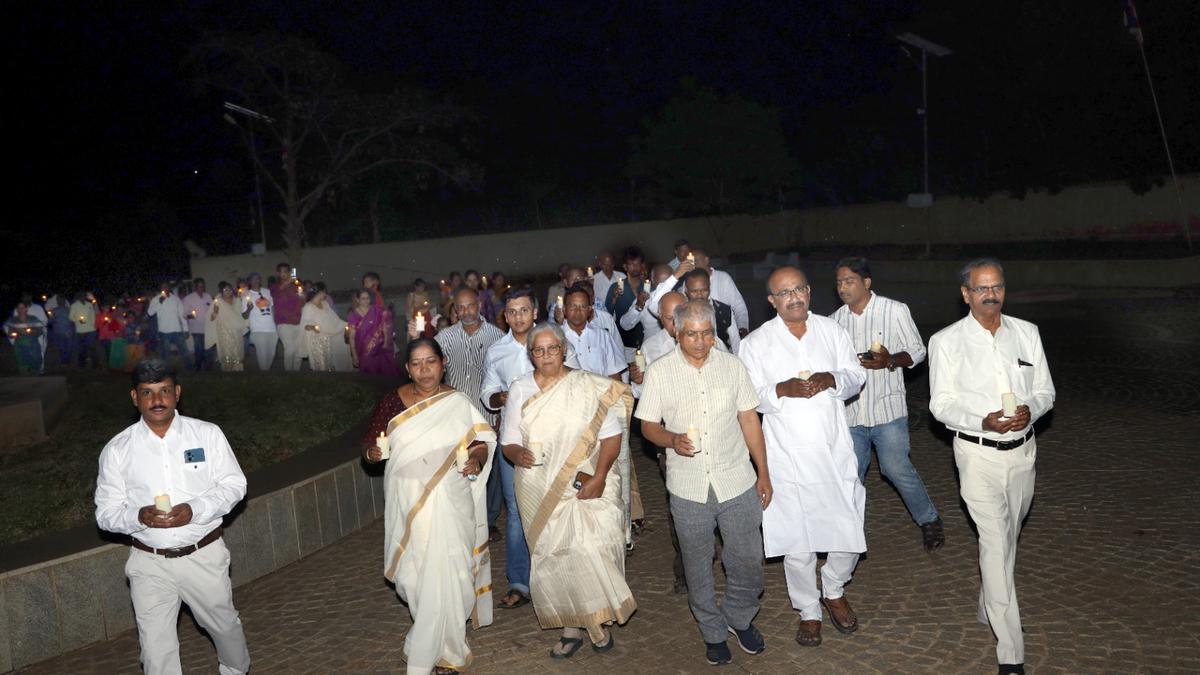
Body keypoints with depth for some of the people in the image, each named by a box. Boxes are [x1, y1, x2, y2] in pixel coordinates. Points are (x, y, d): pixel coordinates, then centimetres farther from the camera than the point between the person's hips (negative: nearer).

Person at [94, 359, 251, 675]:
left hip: (204, 555, 1)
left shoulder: (207, 434, -6)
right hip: (150, 564, 0)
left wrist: (195, 510, -20)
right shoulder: (117, 450, -5)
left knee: (224, 624, 21)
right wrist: (139, 516, -23)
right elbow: (106, 512, -1)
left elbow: (234, 485, -3)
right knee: (156, 649, 6)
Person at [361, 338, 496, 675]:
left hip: (448, 502, -1)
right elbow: (368, 444, 4)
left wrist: (477, 460, -19)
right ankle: (446, 642, 37)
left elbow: (482, 442, 1)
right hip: (407, 504, 2)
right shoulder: (392, 402, 0)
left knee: (443, 574, -4)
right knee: (414, 574, 11)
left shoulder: (458, 404, -2)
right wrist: (371, 452, -18)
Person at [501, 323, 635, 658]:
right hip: (539, 491, 3)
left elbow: (611, 435, -5)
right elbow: (509, 441, 8)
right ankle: (571, 628, 22)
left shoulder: (588, 386, -3)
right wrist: (517, 454, -15)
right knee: (552, 558, 6)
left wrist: (599, 477, -16)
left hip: (586, 488, -2)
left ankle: (598, 619, 14)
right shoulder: (519, 391, 5)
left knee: (589, 552, -10)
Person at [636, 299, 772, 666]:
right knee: (698, 566, 12)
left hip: (737, 482, 1)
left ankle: (740, 619, 36)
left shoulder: (732, 365, 0)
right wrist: (673, 439, -21)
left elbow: (749, 419, 5)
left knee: (748, 561, 8)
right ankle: (713, 632, 34)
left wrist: (763, 473, 6)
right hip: (688, 488, -1)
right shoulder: (659, 372, -5)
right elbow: (648, 425, 0)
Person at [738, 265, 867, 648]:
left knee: (849, 535, 7)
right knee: (797, 544, 6)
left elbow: (856, 376, 7)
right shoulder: (756, 343, -3)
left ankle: (833, 591, 37)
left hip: (835, 454, 2)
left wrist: (832, 380, -14)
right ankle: (808, 611, 30)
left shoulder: (831, 330, 5)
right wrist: (782, 390, -21)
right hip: (788, 459, -2)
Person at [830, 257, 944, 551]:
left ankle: (929, 520, 19)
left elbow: (917, 351, -2)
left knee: (897, 469, -4)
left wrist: (890, 361, -20)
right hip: (850, 410, 4)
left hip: (887, 407, -4)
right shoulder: (836, 320, 3)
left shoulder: (895, 311, -7)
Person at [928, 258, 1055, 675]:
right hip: (978, 453, -4)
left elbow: (1045, 390, 7)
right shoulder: (946, 341, -6)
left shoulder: (1027, 333, 4)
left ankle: (990, 609, 42)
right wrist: (982, 422, -23)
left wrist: (1030, 410, -16)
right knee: (996, 545, -8)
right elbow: (941, 403, -5)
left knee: (1006, 539, 18)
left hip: (1022, 450, 4)